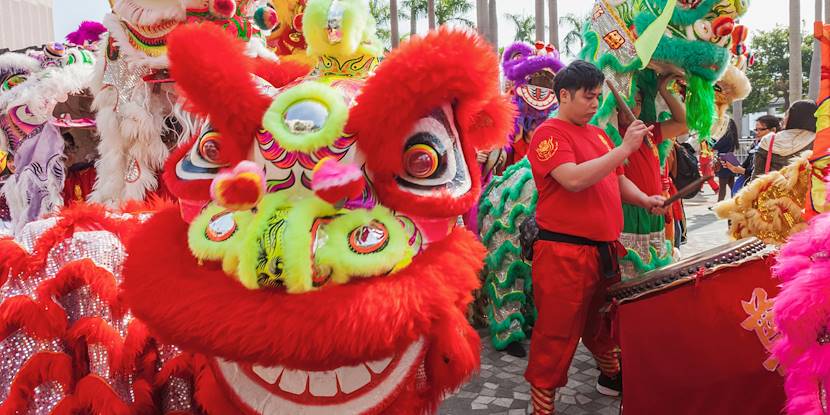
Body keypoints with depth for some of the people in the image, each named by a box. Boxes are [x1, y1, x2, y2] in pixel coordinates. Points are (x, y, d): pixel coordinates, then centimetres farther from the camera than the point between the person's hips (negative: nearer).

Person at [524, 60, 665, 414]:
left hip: (604, 249, 8)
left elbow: (617, 179, 24)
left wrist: (644, 200, 5)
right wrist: (624, 148, -21)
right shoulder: (548, 134, -10)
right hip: (563, 253, -8)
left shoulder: (598, 134, 15)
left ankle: (611, 376, 47)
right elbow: (574, 179, -25)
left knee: (603, 324, 25)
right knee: (557, 336, -1)